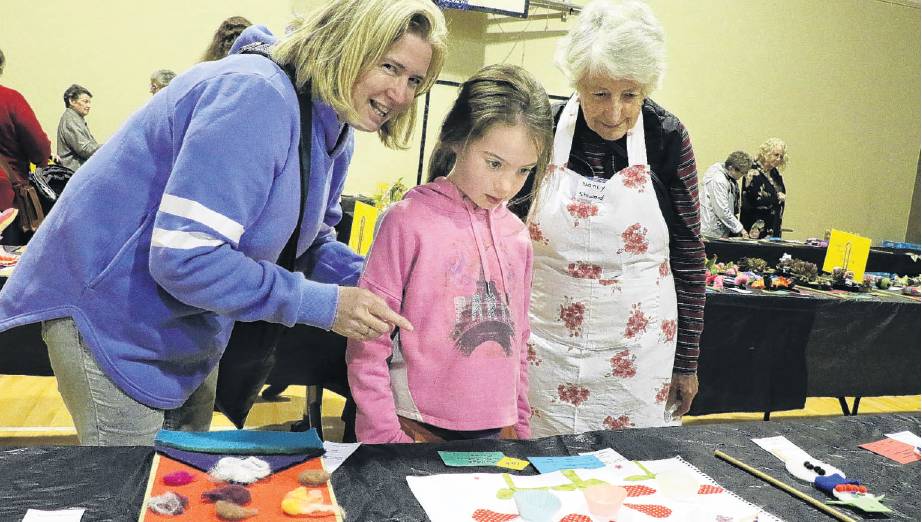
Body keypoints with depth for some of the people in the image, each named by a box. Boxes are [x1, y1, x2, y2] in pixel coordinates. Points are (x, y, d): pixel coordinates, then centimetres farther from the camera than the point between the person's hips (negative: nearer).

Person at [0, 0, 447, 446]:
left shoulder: (334, 131, 0)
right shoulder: (256, 96, -29)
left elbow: (312, 241, 8)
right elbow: (183, 257, -34)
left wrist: (376, 288, -10)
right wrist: (323, 304, -29)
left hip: (189, 324, 9)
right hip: (108, 309, -9)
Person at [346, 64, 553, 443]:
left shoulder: (517, 235, 4)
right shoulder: (407, 221, -11)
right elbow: (367, 346, -10)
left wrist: (519, 425, 12)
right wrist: (386, 437, -11)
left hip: (498, 430, 5)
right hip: (419, 428, -4)